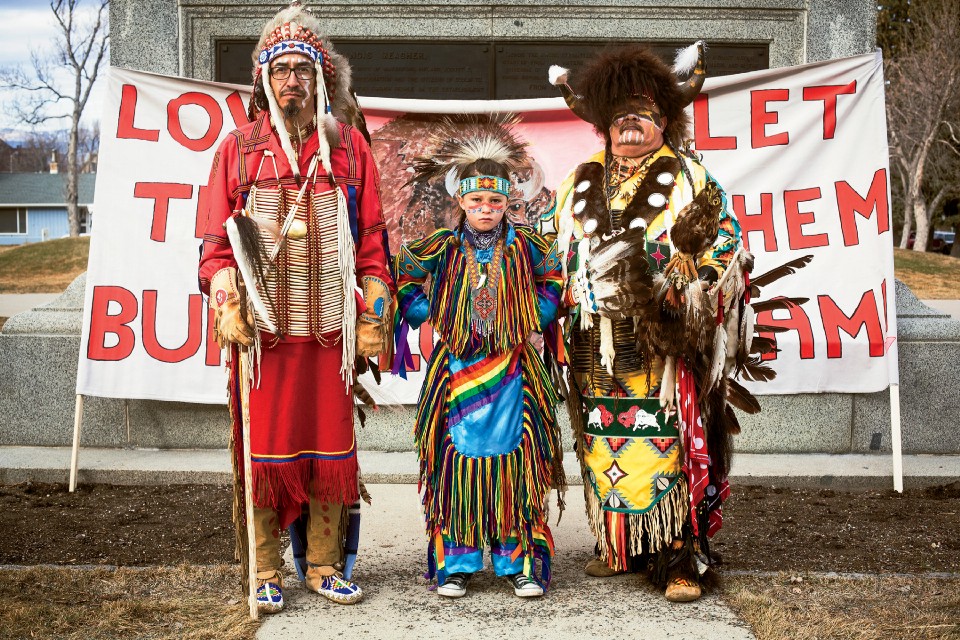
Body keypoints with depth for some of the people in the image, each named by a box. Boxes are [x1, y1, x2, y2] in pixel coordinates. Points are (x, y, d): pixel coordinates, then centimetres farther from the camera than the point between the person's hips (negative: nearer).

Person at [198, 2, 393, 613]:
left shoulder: (348, 146, 10)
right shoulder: (240, 147, 9)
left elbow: (372, 239, 9)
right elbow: (218, 238, 6)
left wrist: (374, 318, 3)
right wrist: (226, 306, -8)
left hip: (330, 328, 1)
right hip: (261, 327, -1)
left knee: (330, 447, 5)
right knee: (265, 449, 2)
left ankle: (324, 566, 18)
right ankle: (266, 573, 13)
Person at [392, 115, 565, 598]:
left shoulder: (526, 247, 2)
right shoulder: (442, 248, -1)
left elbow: (552, 280, 19)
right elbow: (404, 279, 13)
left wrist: (537, 319, 6)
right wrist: (430, 317, 4)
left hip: (511, 371, 1)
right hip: (456, 370, 0)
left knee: (512, 462, 0)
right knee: (457, 463, 0)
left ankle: (518, 560, 9)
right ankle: (455, 562, 9)